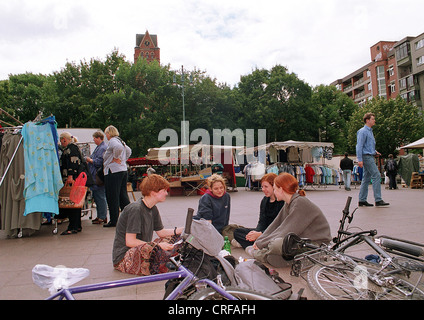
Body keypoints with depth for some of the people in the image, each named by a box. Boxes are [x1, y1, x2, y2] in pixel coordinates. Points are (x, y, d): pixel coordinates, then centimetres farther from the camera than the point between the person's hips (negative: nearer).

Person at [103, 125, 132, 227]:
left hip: (113, 172, -9)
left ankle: (114, 221, 5)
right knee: (123, 195, 13)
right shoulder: (120, 141, 17)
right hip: (124, 170, 9)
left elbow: (118, 147, -30)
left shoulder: (112, 141, -9)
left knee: (112, 197, -1)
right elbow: (128, 151, 28)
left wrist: (115, 158, -16)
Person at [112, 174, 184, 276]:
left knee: (171, 238, 5)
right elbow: (130, 242, -24)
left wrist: (182, 230, -2)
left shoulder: (153, 209, 8)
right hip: (123, 257, -9)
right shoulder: (136, 209, -21)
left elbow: (161, 232, 11)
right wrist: (158, 245, -26)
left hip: (140, 250, 9)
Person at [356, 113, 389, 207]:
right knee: (376, 176, -13)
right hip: (366, 157, -10)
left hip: (370, 157, 10)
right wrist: (360, 160, -21)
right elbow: (359, 146, -15)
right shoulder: (363, 131, -9)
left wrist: (374, 151, 12)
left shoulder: (370, 131, 20)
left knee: (366, 178, 9)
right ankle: (378, 200, -11)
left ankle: (362, 200, 12)